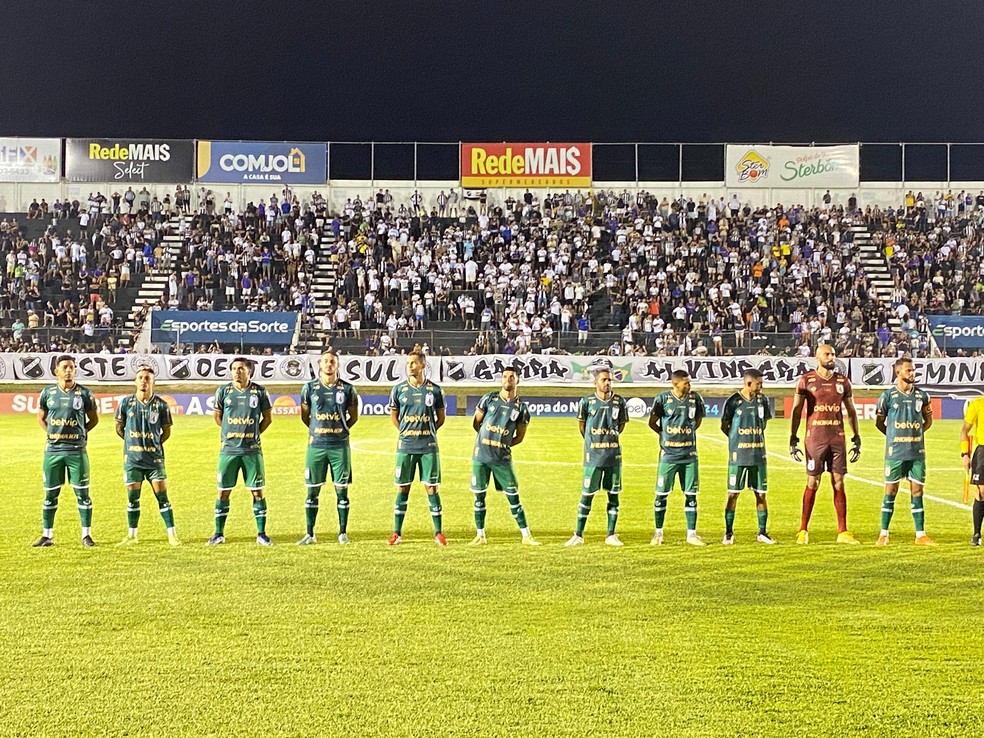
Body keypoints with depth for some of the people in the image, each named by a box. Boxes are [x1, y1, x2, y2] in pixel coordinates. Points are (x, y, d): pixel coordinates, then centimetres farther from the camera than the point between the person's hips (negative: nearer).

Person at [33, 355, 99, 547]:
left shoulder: (84, 393, 0)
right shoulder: (48, 393, 5)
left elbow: (94, 419, 10)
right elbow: (41, 417, 17)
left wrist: (79, 433, 0)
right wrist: (52, 433, 5)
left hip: (76, 450, -2)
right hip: (53, 450, 2)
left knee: (82, 493, 0)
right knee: (50, 494, 7)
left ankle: (86, 535, 7)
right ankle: (47, 535, 17)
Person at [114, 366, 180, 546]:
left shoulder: (161, 405, -3)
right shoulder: (126, 402, 0)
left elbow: (166, 431, 8)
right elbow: (119, 427, 11)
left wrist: (154, 444, 3)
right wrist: (133, 443, 8)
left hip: (155, 458, -1)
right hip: (132, 458, 1)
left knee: (162, 496, -3)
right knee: (132, 498, 7)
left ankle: (172, 535, 4)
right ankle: (132, 535, 20)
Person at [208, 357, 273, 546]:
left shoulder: (259, 392, 1)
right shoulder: (223, 391, 3)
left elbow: (268, 418, 11)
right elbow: (217, 417, 14)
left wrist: (253, 433, 4)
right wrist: (233, 432, 8)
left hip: (252, 449, -1)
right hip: (229, 449, 1)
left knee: (258, 491, 1)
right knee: (223, 492, 3)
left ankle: (261, 534, 10)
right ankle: (219, 534, 13)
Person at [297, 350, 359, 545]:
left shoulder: (347, 389, 1)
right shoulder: (309, 388, 3)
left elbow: (353, 416, 13)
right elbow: (304, 415, 14)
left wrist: (341, 430, 10)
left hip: (340, 445, 0)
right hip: (316, 445, 1)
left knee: (342, 489, 2)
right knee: (312, 490, 3)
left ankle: (343, 532, 11)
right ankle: (310, 534, 11)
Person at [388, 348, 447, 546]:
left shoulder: (434, 390, 0)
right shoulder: (399, 389, 2)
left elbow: (441, 417, 11)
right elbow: (393, 415, 14)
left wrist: (427, 432, 4)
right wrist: (406, 432, 8)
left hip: (428, 447, -1)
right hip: (405, 446, 1)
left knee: (431, 487, 1)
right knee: (402, 488, 4)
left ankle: (438, 532, 8)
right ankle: (397, 533, 12)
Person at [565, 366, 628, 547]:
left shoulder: (619, 401, 1)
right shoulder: (587, 401, -5)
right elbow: (581, 424, 9)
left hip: (613, 455, 2)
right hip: (593, 456, -2)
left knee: (614, 494, 6)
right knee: (587, 494, 1)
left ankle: (611, 535, 15)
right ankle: (578, 535, 9)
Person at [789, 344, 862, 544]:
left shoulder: (843, 381, 8)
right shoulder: (806, 380, -1)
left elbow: (851, 411, 15)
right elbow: (796, 411, 2)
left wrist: (856, 437, 10)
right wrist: (793, 438, -3)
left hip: (838, 438, 3)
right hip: (815, 438, -3)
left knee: (839, 483, 3)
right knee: (812, 483, 0)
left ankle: (843, 532, 8)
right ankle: (803, 530, 10)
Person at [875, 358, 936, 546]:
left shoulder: (922, 395, 7)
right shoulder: (888, 396, -2)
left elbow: (927, 422, 18)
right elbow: (879, 422, 8)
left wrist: (915, 433, 4)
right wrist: (895, 436, 9)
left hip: (917, 452, 3)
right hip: (895, 452, -3)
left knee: (917, 491, 4)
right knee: (890, 491, 1)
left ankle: (920, 535, 9)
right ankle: (884, 534, 8)